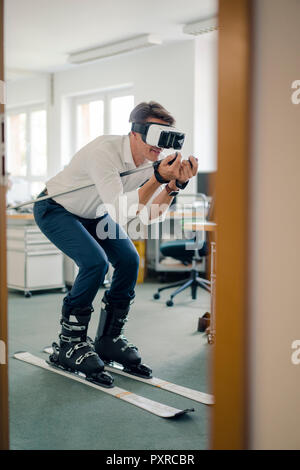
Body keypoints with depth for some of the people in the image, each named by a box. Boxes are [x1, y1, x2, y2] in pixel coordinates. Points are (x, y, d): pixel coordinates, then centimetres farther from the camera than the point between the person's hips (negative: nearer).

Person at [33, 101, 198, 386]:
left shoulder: (151, 160, -15)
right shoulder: (105, 151, -36)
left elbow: (151, 214, -20)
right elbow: (121, 213, -44)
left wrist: (175, 183, -33)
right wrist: (157, 178, -49)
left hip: (93, 213, 7)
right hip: (55, 209, -7)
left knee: (129, 260, -8)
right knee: (95, 262, -26)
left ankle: (109, 339, 7)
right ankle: (69, 344, -10)